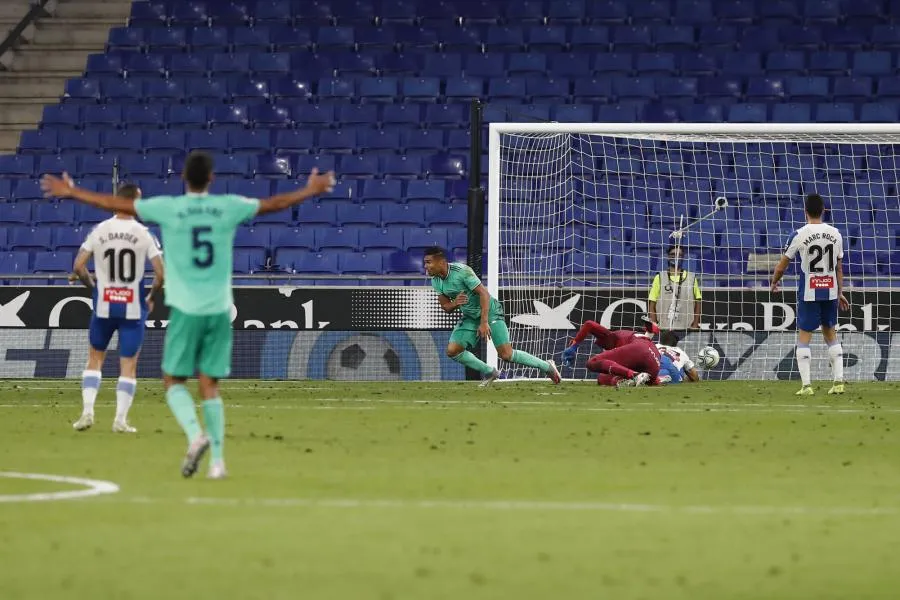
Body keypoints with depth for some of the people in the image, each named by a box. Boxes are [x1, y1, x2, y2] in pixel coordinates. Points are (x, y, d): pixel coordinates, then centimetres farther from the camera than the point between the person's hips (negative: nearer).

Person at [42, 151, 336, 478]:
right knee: (210, 384, 7)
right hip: (219, 310, 2)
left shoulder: (168, 208, -5)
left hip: (185, 309, -2)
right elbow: (275, 203, 16)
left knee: (174, 380, 8)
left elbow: (115, 203, 2)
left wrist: (71, 192, 15)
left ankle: (196, 434, -18)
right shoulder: (229, 207, 1)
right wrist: (310, 190, 33)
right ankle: (217, 460, 2)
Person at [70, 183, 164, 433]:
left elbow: (78, 266, -5)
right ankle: (121, 420, 0)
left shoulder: (99, 231, -2)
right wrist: (151, 298, 7)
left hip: (103, 306, 2)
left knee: (95, 358, 17)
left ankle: (87, 411, 5)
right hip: (133, 307, -2)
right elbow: (160, 273, -10)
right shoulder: (144, 234, -7)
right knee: (129, 365, 6)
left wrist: (91, 286, 12)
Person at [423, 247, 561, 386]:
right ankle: (489, 373, 9)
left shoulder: (462, 271, -25)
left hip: (489, 311, -7)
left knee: (506, 354, -14)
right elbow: (445, 306, 5)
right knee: (452, 350, -9)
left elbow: (483, 293, -25)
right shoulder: (435, 280, -3)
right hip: (470, 317, 7)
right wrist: (454, 304, -21)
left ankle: (547, 367, 5)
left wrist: (484, 322, -30)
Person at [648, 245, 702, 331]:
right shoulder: (659, 278, 7)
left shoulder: (692, 278, 10)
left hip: (686, 329, 1)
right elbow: (651, 305, 6)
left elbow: (698, 303, 10)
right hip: (663, 329, -1)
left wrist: (695, 325, -1)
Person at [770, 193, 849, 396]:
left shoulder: (800, 234, -9)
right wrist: (840, 293, 19)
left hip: (808, 293, -4)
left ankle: (806, 385, -4)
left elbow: (781, 266, -2)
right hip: (830, 292, 4)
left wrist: (774, 282, 17)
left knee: (804, 337, 3)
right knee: (831, 334, 16)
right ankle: (838, 381, 9)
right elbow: (839, 267, 9)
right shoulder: (835, 234, 2)